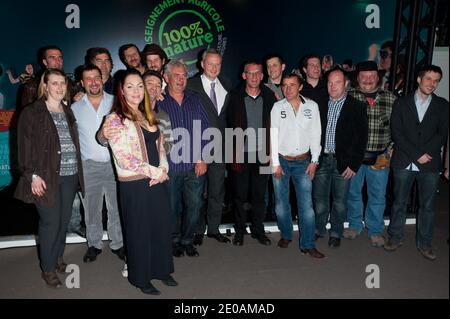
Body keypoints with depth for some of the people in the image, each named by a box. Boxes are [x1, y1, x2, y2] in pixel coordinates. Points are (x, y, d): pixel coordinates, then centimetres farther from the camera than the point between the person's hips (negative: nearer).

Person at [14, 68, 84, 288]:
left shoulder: (68, 112, 15)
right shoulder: (32, 113, -2)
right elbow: (25, 147, -6)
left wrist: (77, 171, 8)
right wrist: (32, 175, -14)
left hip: (70, 175, 5)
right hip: (46, 177, -5)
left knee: (64, 219, 11)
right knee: (51, 222, -3)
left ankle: (58, 258, 30)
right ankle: (48, 269, 14)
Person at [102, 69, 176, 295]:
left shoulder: (148, 116, 12)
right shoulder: (115, 119, -9)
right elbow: (124, 158, -15)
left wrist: (163, 170, -4)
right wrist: (154, 172, -13)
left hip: (157, 181, 6)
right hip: (134, 184, -6)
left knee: (161, 226, 14)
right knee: (139, 231, 8)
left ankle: (161, 270, 34)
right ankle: (141, 278, 28)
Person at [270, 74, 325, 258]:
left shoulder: (312, 106, 2)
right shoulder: (277, 107, 0)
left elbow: (316, 134, 4)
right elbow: (273, 135, -2)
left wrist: (314, 161, -1)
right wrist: (275, 163, -5)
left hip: (303, 162, 0)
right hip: (281, 160, 0)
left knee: (306, 204, -3)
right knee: (281, 203, 9)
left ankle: (307, 244, 7)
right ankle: (286, 235, 29)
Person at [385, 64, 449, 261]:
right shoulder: (402, 103, 5)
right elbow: (397, 133, -3)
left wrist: (425, 153, -14)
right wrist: (417, 155, -11)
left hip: (430, 165, 1)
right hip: (403, 163, 0)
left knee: (428, 206, 6)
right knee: (399, 202, 8)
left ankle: (424, 244, 20)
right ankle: (395, 237, 22)